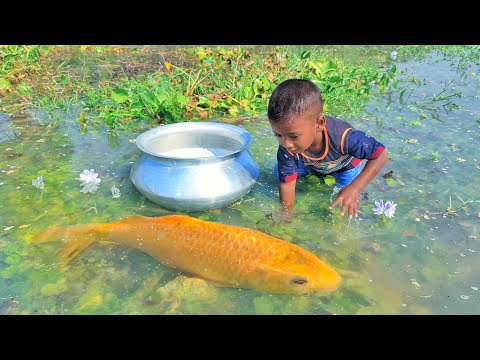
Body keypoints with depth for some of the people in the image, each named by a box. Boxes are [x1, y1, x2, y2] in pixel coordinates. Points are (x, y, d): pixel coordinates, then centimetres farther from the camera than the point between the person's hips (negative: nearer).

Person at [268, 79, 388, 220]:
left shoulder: (343, 137, -48)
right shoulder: (287, 147, -38)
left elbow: (381, 154, -37)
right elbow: (287, 183, -27)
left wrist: (355, 188, -45)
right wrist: (287, 215, -26)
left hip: (344, 164, -2)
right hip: (310, 164, 2)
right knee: (279, 173, -5)